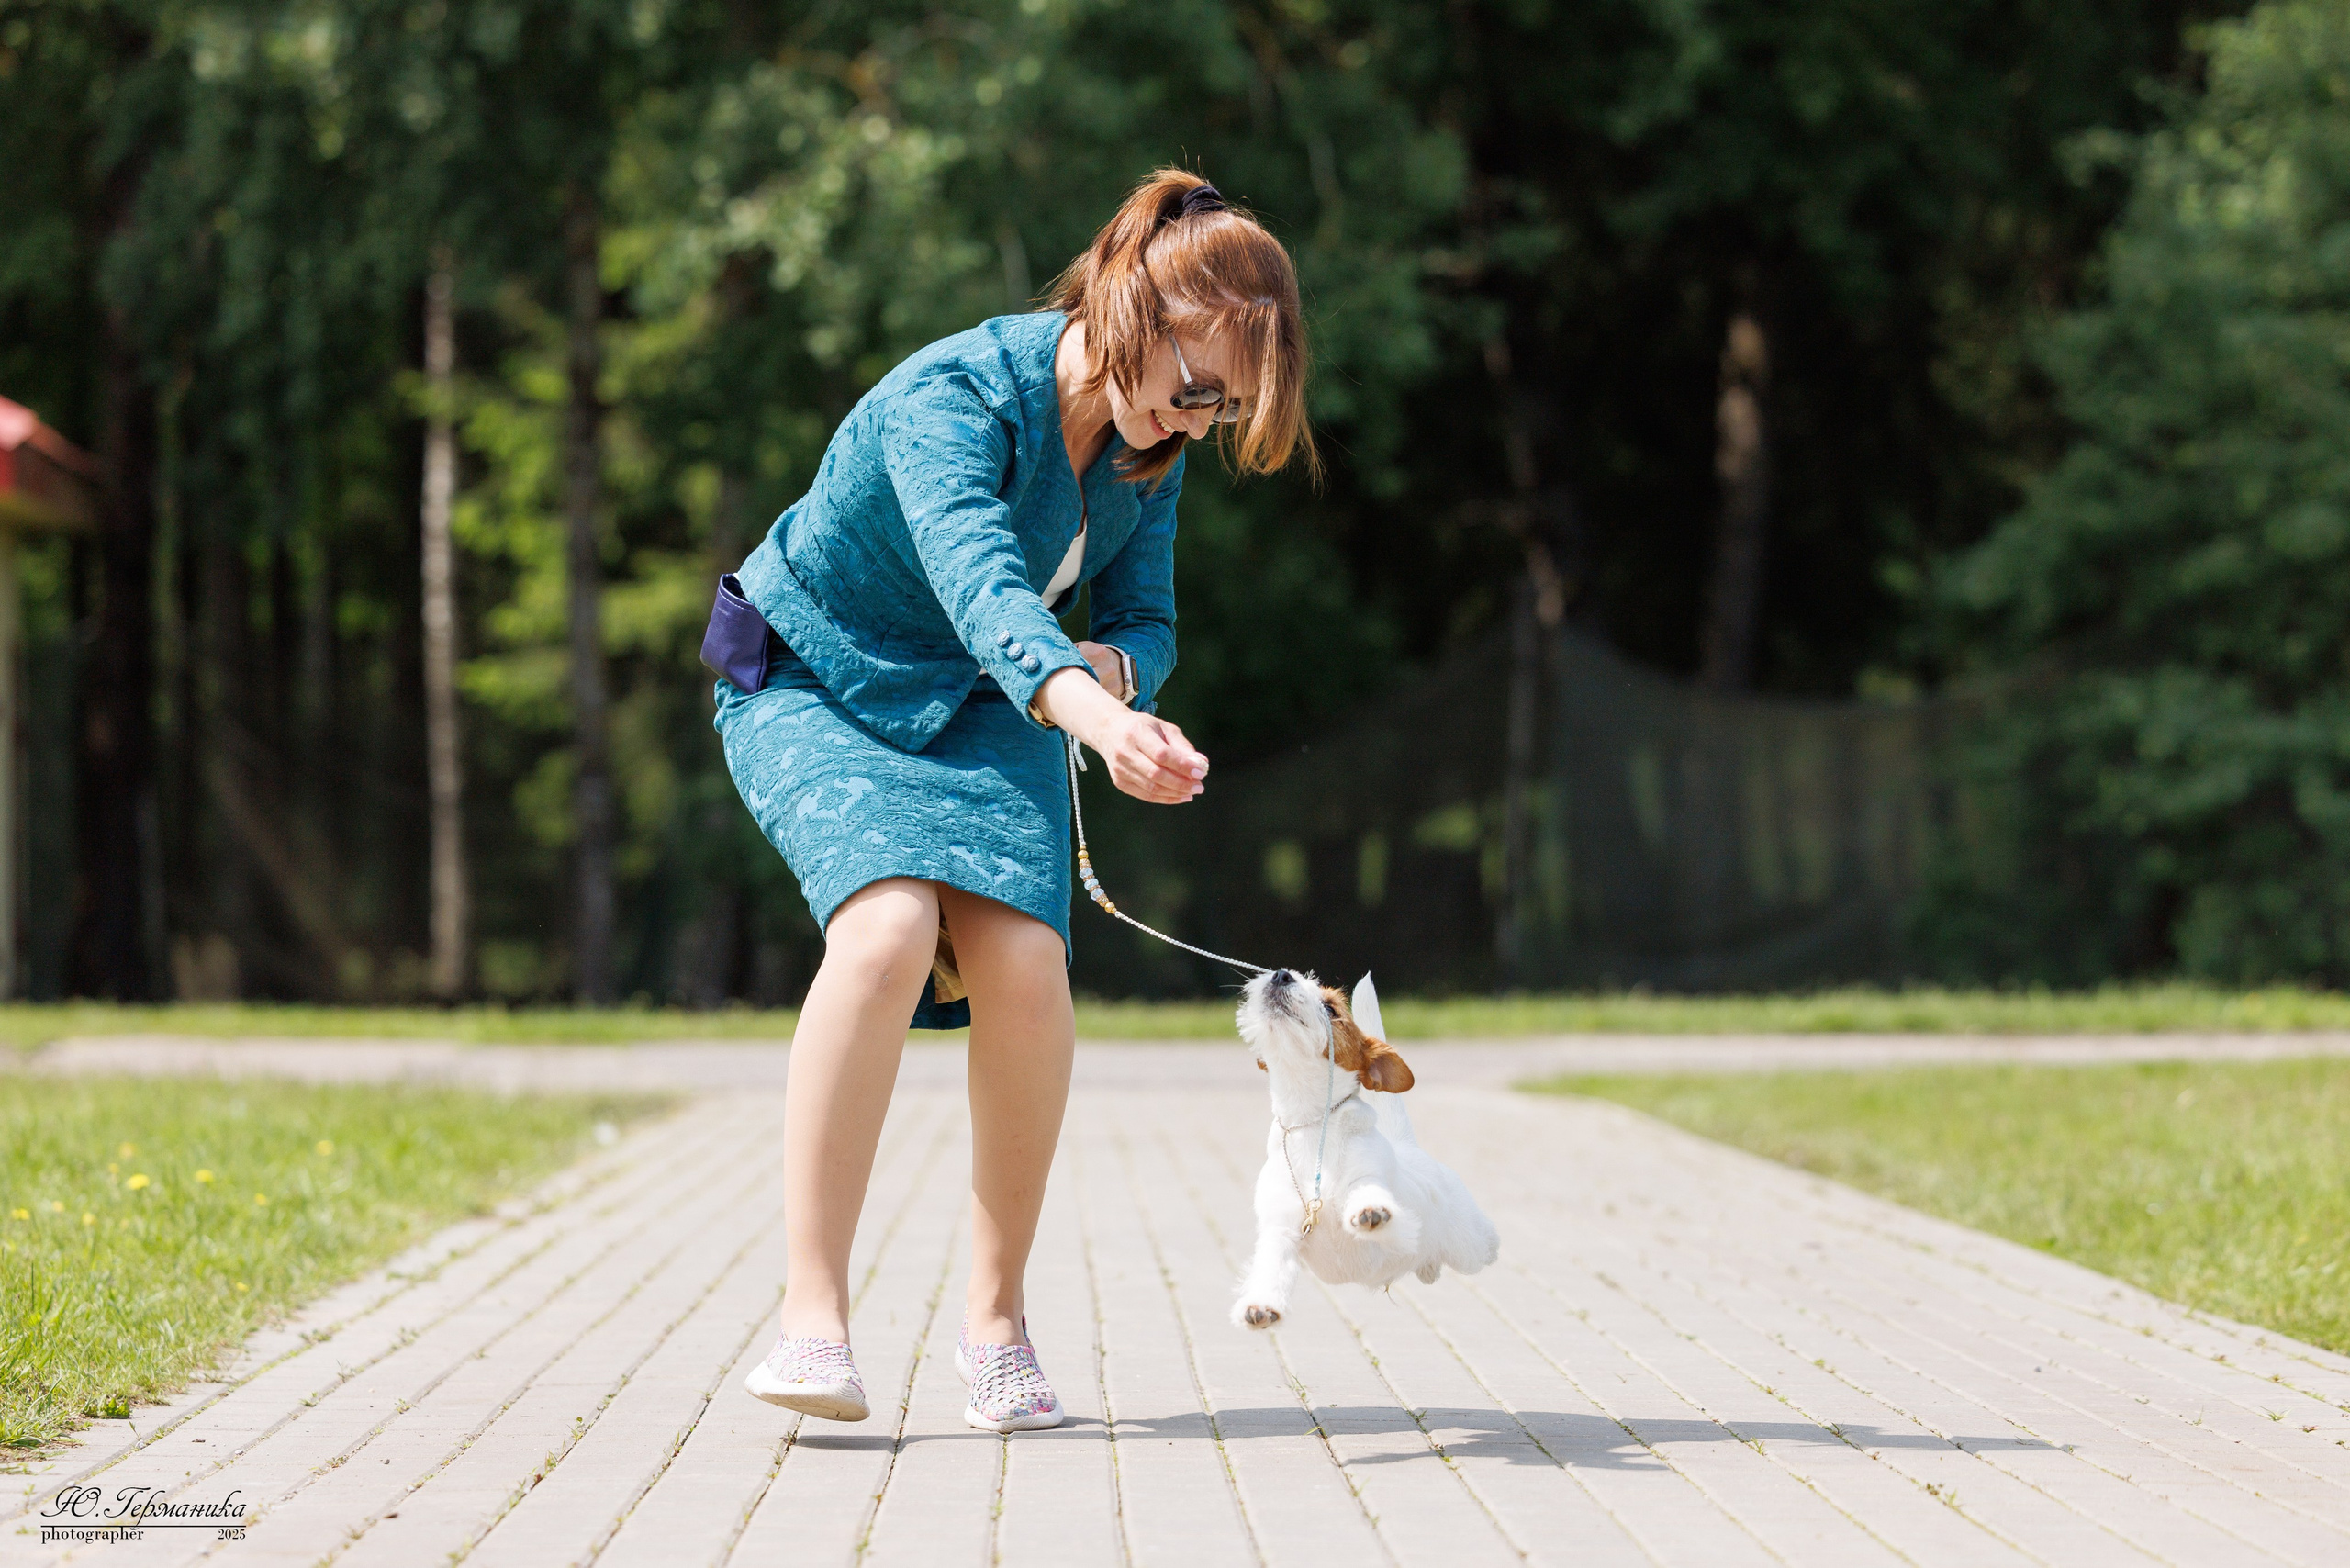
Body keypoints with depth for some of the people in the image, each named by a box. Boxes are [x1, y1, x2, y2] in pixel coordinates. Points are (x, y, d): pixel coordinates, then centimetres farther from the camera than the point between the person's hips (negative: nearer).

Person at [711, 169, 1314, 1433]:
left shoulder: (1148, 448, -8)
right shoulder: (952, 396, -29)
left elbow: (1146, 620, 1)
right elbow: (975, 570, -47)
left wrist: (1112, 664, -25)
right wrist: (1084, 712, -65)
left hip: (981, 710, 5)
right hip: (817, 688, -5)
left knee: (1023, 961, -20)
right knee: (889, 927, -32)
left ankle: (996, 1316, -4)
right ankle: (811, 1316, -30)